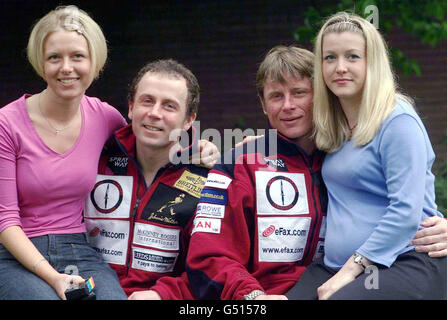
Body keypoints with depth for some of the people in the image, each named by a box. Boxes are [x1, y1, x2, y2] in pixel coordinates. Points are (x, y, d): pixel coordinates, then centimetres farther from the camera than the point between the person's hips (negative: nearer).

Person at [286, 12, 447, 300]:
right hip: (338, 264, 6)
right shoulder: (332, 129, 15)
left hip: (409, 263, -6)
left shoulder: (398, 121, -7)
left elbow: (406, 211, -14)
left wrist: (352, 270, -17)